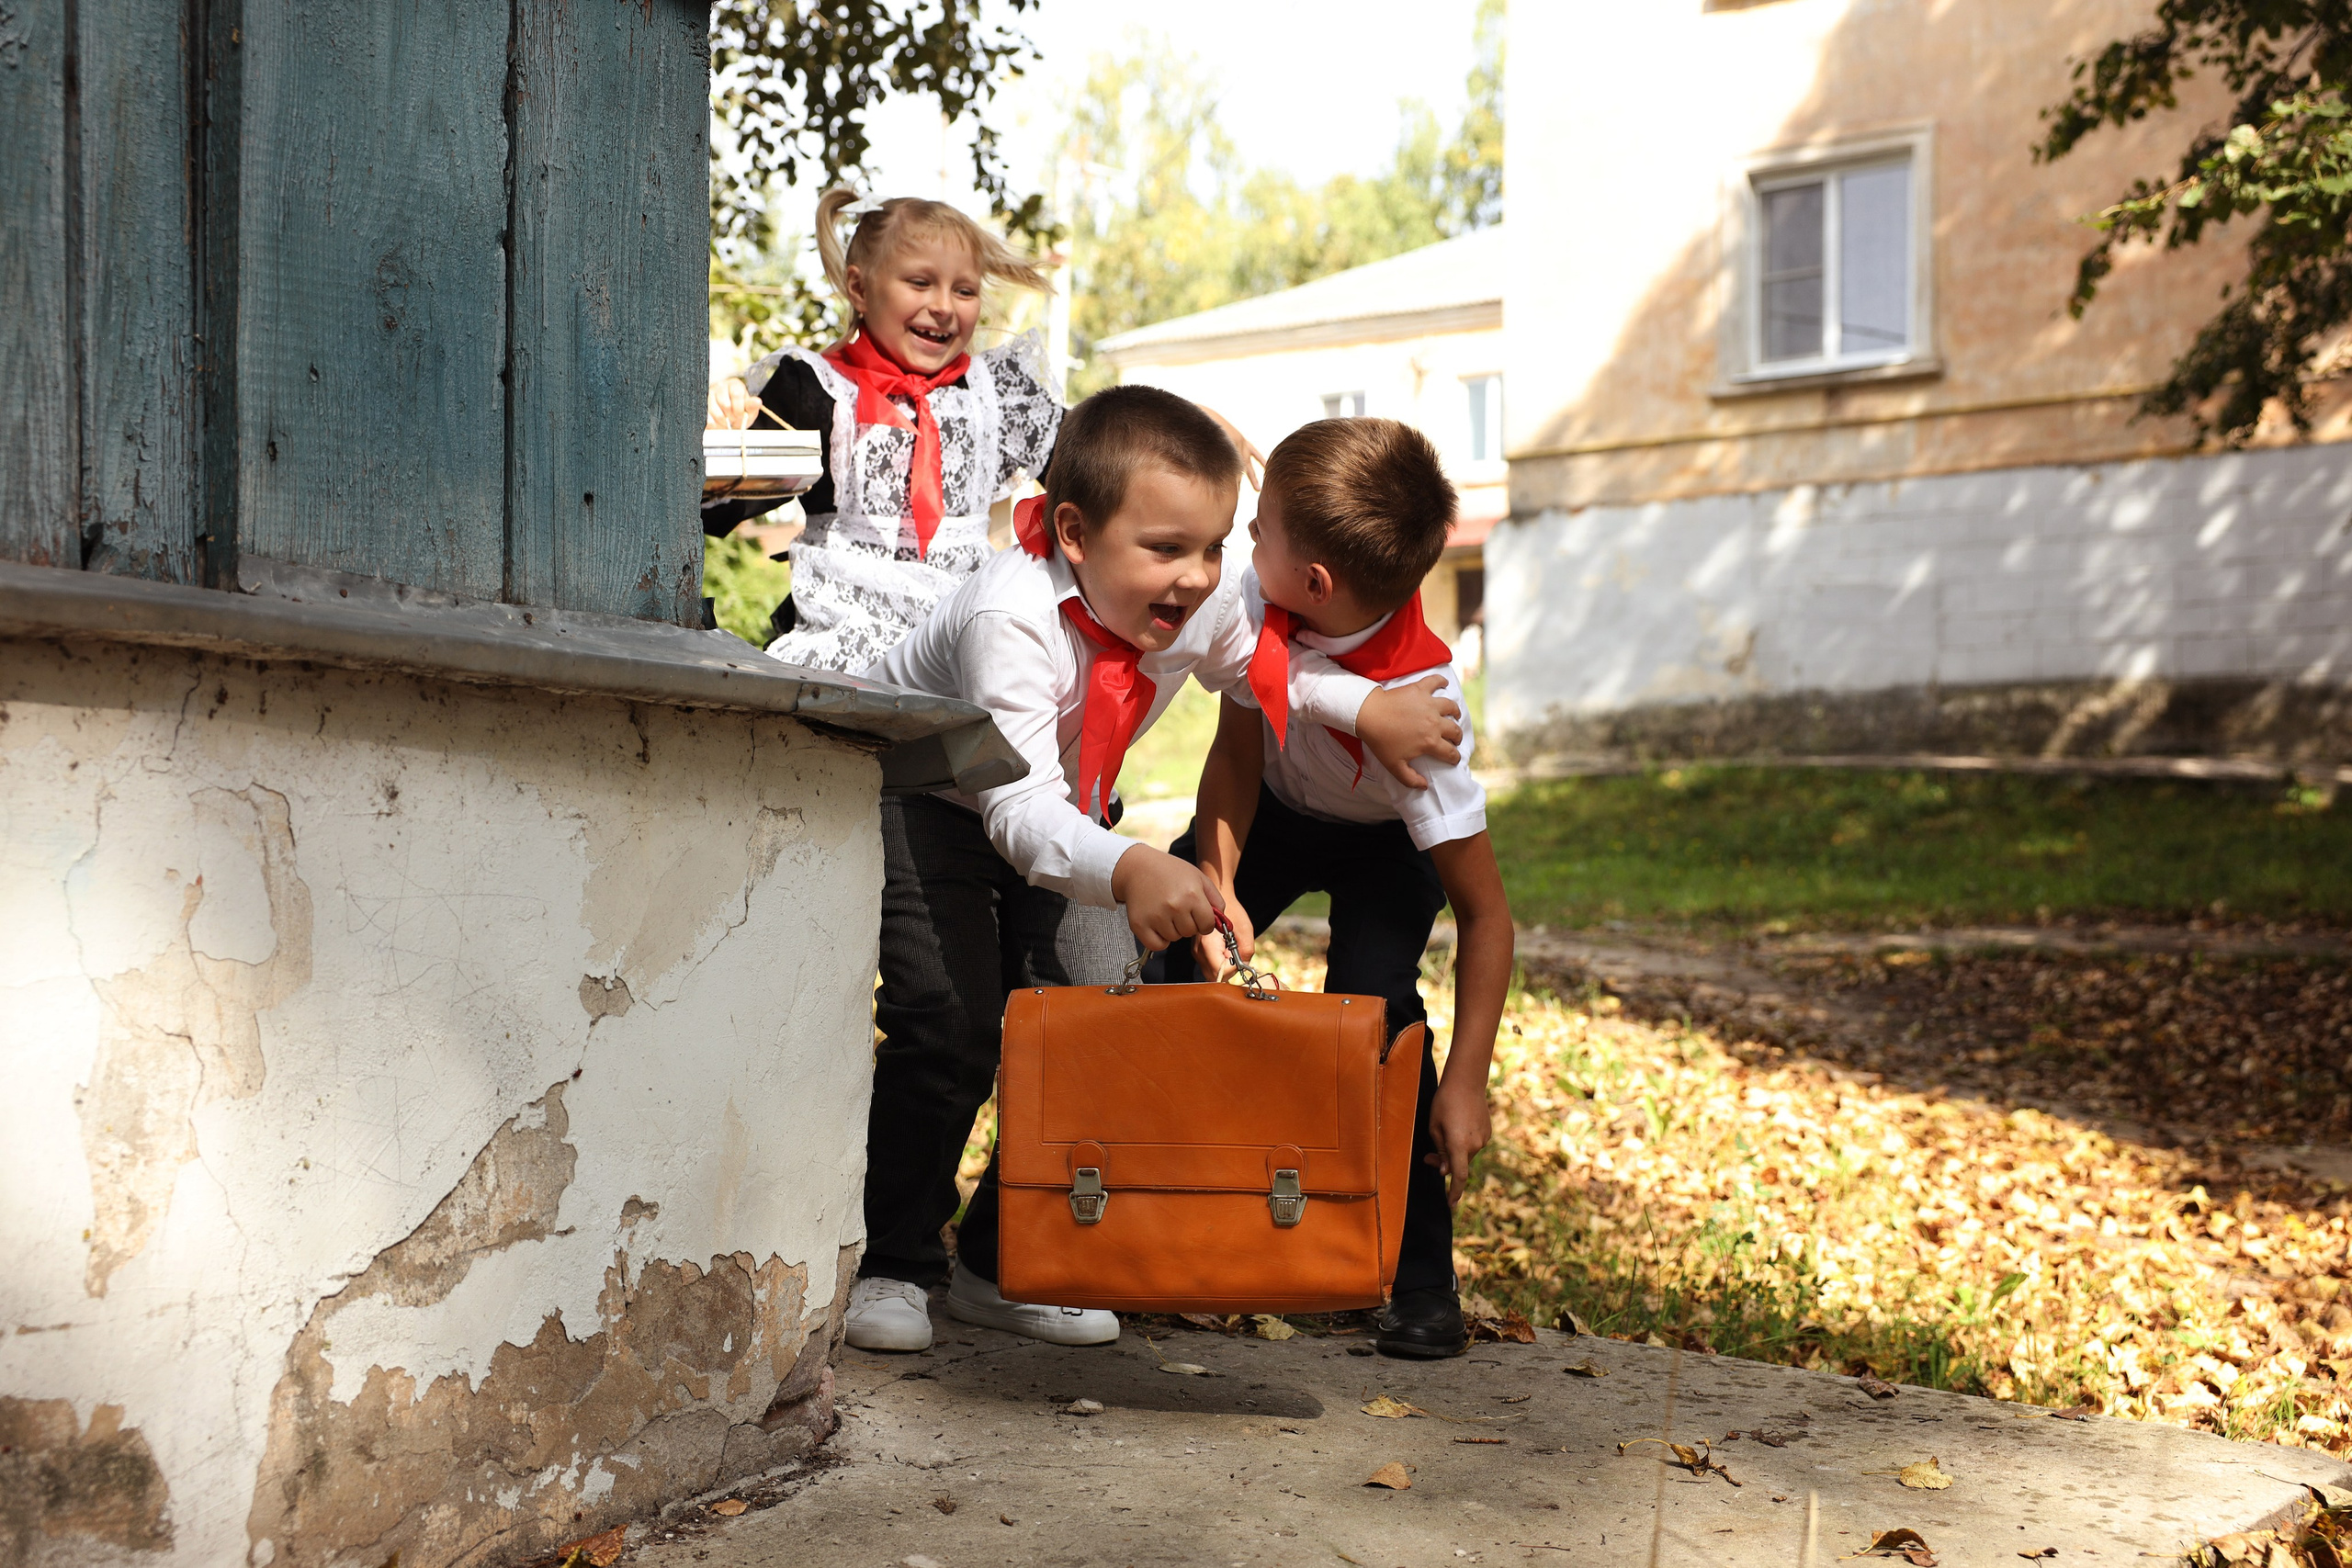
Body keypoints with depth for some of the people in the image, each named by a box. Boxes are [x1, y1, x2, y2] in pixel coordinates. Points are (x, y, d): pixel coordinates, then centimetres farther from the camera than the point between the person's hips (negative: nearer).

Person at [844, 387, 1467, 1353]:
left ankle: (1005, 1264, 13)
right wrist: (1127, 872, -66)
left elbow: (1254, 666, 7)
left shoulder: (1205, 604, -19)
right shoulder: (1011, 617, -39)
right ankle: (888, 1266, 1)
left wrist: (1366, 707, -9)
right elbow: (1021, 809, -47)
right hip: (923, 800, -6)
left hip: (1062, 821, 6)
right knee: (949, 1026, -19)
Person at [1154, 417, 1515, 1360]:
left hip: (1389, 841, -4)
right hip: (1275, 808, 4)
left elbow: (1485, 914, -35)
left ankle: (1422, 1278, -9)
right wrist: (1216, 884, -32)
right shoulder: (1261, 601, -31)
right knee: (1169, 953, -9)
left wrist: (1464, 1085, -37)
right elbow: (1235, 754, -17)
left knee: (1373, 999, -25)